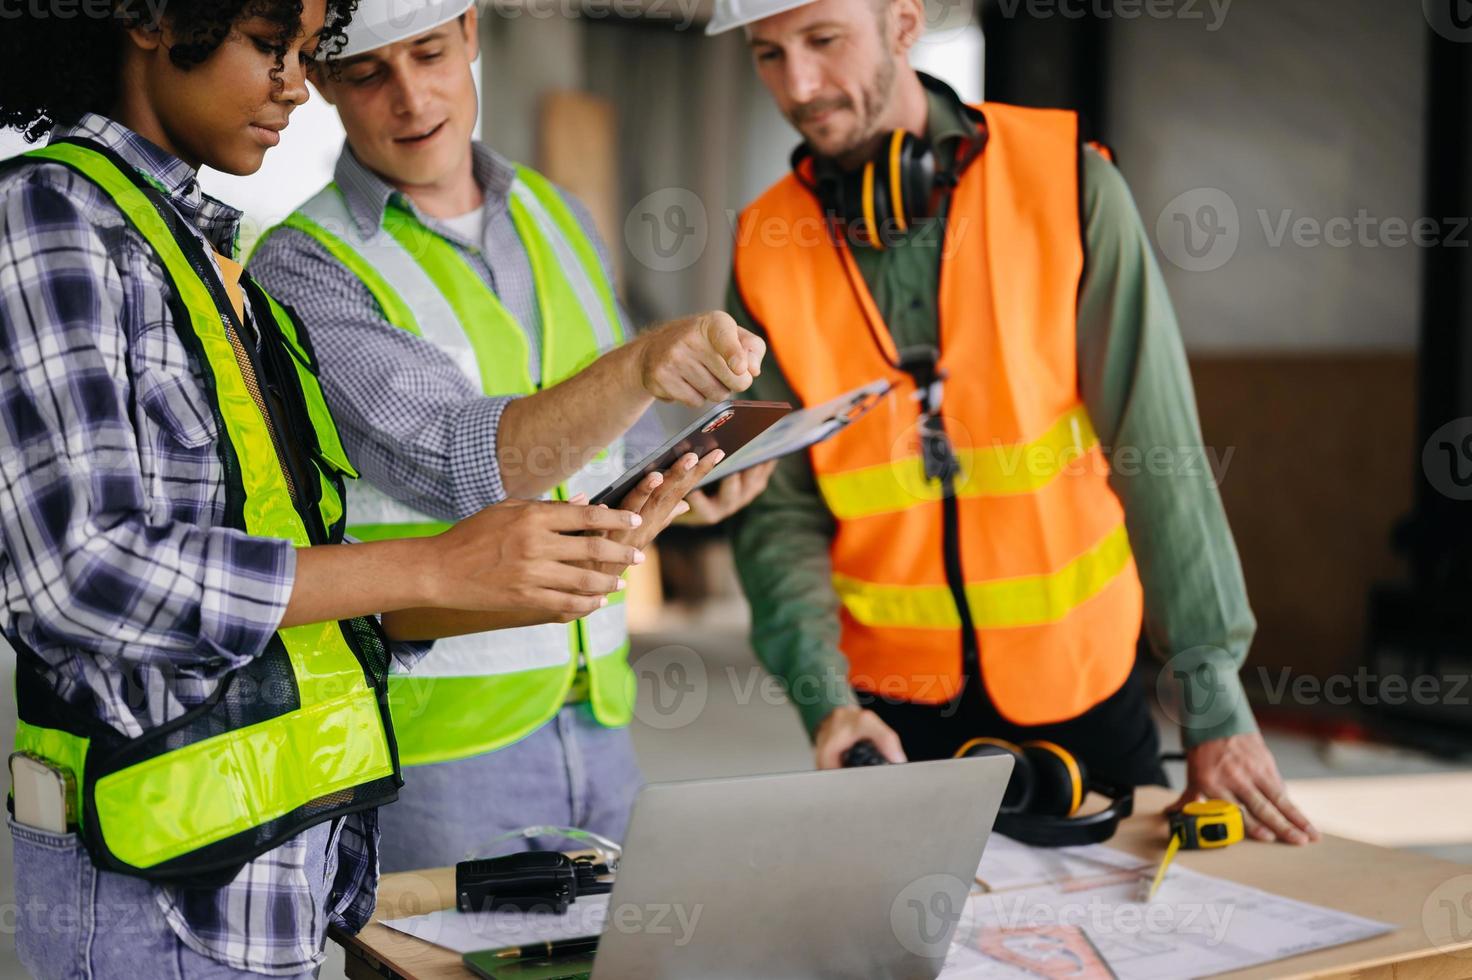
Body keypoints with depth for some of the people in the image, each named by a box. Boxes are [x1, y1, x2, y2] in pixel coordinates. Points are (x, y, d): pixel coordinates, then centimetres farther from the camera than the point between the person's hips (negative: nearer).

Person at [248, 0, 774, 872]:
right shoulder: (303, 269, -11)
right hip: (434, 744, -5)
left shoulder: (558, 218, 9)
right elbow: (460, 465, -25)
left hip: (598, 722, 6)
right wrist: (640, 366, -39)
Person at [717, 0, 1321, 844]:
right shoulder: (768, 249, -3)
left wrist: (1215, 707, -14)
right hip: (894, 707, 2)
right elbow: (779, 512, -4)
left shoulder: (1066, 181, -10)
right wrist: (825, 697, -19)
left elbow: (1160, 452, -11)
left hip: (1082, 682, -1)